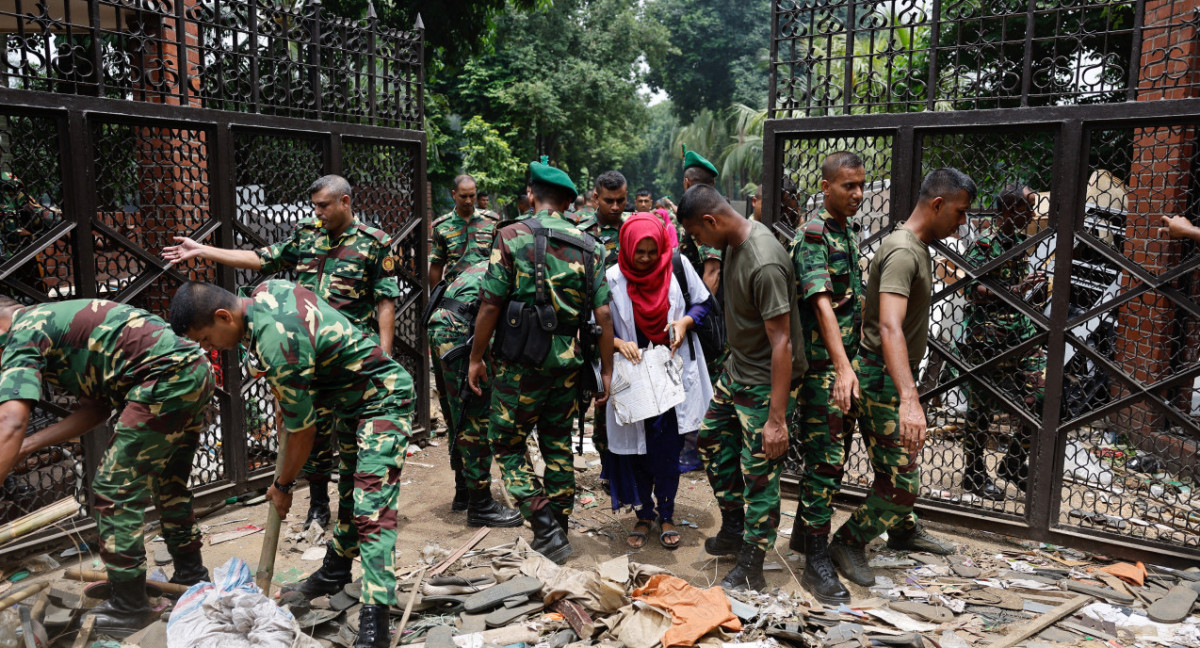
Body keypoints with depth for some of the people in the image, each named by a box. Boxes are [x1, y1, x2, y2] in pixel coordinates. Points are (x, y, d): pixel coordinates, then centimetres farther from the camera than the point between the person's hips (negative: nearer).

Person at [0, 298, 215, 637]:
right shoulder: (55, 319, 27)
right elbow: (98, 408, 21)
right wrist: (29, 445, 19)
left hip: (167, 376, -10)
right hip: (198, 369, 10)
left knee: (114, 487, 1)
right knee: (167, 483, 24)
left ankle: (129, 607, 10)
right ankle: (191, 578, 37)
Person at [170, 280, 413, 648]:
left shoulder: (276, 345, -31)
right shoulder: (264, 290, -4)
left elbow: (303, 430, -20)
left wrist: (283, 486, -3)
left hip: (383, 400, -10)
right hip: (354, 398, 11)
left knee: (371, 508, -17)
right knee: (349, 492, 22)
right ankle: (335, 572, 37)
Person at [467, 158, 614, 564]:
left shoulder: (512, 237, -6)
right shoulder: (587, 246, 4)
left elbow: (490, 305, -10)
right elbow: (603, 314, -1)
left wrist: (476, 358, 1)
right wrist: (606, 371, 5)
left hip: (520, 363, -4)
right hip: (567, 363, 4)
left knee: (507, 446, 9)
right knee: (558, 446, 16)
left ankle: (545, 529, 0)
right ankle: (558, 529, 24)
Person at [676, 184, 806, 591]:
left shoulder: (765, 264, -29)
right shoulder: (736, 241, 0)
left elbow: (781, 343, -29)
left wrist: (777, 418, -28)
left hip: (766, 381, -10)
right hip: (737, 367, 10)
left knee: (759, 473, 0)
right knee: (712, 438, 20)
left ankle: (750, 571, 15)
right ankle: (735, 528, 36)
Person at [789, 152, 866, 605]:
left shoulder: (850, 235, 15)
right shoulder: (813, 236, -14)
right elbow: (822, 303, -25)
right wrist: (842, 367, -33)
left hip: (847, 364, 9)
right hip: (823, 366, -9)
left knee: (826, 455, 16)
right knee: (826, 461, -6)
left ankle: (803, 533, 30)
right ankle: (817, 563, 3)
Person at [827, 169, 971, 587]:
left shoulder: (918, 247, 11)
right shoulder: (902, 253, -23)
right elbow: (890, 327, -37)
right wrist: (909, 398, -48)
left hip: (895, 378, 10)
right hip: (882, 379, -10)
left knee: (903, 465, 25)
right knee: (901, 481, -7)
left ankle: (903, 530, 44)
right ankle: (849, 542, 11)